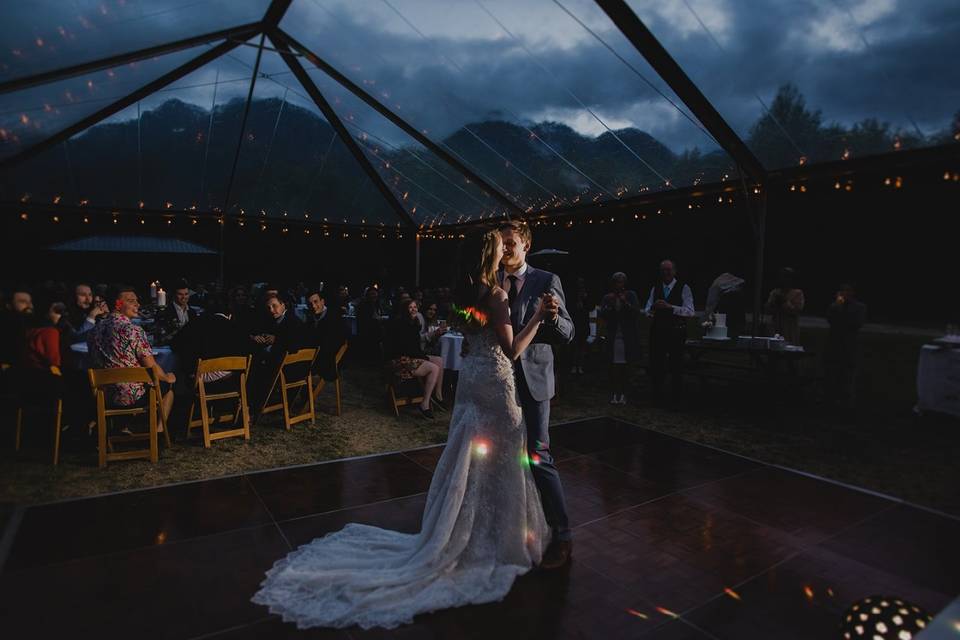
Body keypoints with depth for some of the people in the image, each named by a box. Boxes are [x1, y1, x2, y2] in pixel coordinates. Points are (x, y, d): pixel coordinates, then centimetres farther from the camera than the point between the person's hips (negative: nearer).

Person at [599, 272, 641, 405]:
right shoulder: (607, 298, 7)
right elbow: (602, 315, -2)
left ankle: (623, 394, 10)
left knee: (623, 366, 2)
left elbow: (636, 312, -6)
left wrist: (626, 303, -19)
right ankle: (615, 393, 5)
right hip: (613, 337, 1)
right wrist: (610, 304, -15)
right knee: (614, 366, -1)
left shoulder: (631, 295, 4)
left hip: (627, 337, -1)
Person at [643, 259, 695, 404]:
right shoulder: (655, 288, 11)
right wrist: (652, 308, -14)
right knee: (656, 364, 8)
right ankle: (656, 396, 22)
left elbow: (690, 312, -13)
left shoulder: (684, 288, -3)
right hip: (658, 331, 4)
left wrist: (670, 306, -22)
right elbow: (646, 310, 9)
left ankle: (676, 398, 16)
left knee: (676, 365, 4)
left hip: (676, 332, -4)